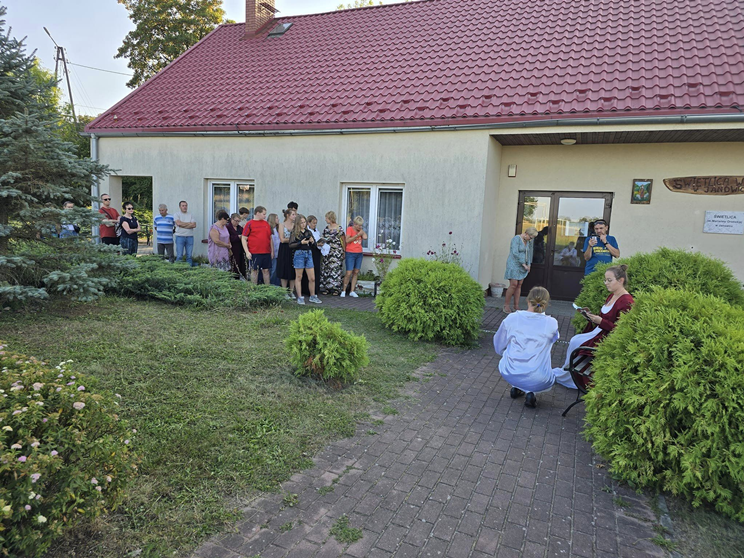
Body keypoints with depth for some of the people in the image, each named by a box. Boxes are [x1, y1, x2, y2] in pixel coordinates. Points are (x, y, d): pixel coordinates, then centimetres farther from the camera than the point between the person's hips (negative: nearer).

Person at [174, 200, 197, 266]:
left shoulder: (191, 215, 13)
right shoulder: (177, 215, 6)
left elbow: (194, 225, -2)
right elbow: (178, 223, -11)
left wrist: (183, 225, -8)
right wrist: (189, 223, -3)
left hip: (190, 237, 2)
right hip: (180, 236, -2)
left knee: (189, 255, 3)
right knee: (179, 255, -5)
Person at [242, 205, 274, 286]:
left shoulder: (266, 224, 12)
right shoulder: (250, 224, -1)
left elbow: (270, 238, 17)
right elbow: (243, 239, -3)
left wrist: (272, 251, 13)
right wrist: (247, 252, -11)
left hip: (266, 252, 4)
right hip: (254, 253, -4)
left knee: (266, 270, 7)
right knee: (254, 270, 3)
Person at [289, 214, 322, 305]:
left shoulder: (308, 232, 13)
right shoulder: (294, 233, -1)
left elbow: (314, 245, 18)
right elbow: (290, 245, -9)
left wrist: (312, 241, -4)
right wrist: (301, 243, -17)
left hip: (308, 254, 5)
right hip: (299, 254, -5)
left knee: (312, 278, 5)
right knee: (299, 277, 3)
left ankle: (312, 296, 18)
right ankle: (300, 297, 10)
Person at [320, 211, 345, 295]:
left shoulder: (339, 228, -7)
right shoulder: (326, 228, 11)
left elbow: (343, 240, -4)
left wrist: (344, 252, -4)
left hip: (336, 251, -6)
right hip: (327, 251, 6)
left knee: (336, 268, -5)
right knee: (326, 269, 5)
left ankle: (336, 288, 2)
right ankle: (326, 288, 11)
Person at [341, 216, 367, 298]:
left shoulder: (360, 230, 11)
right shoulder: (350, 229, -5)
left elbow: (365, 237, -6)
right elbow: (347, 240, -16)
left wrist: (361, 230, -2)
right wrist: (357, 235, -15)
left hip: (359, 254, 6)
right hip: (350, 254, -6)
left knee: (356, 272, 5)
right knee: (349, 273, -8)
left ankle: (352, 291, 11)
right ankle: (343, 291, 5)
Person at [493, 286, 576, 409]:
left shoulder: (511, 318, -4)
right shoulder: (551, 323, -7)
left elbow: (498, 347, 7)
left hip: (509, 374, 3)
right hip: (537, 381, -2)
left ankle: (516, 388, 22)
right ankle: (530, 392, 4)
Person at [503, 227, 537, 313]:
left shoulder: (528, 241, 9)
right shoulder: (516, 239, -14)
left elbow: (528, 253, 20)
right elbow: (515, 253, -23)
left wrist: (528, 265, 9)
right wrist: (524, 264, -20)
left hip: (522, 266, 7)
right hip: (514, 264, -7)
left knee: (519, 285, 5)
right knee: (513, 285, -10)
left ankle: (516, 305, 10)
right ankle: (506, 304, 3)